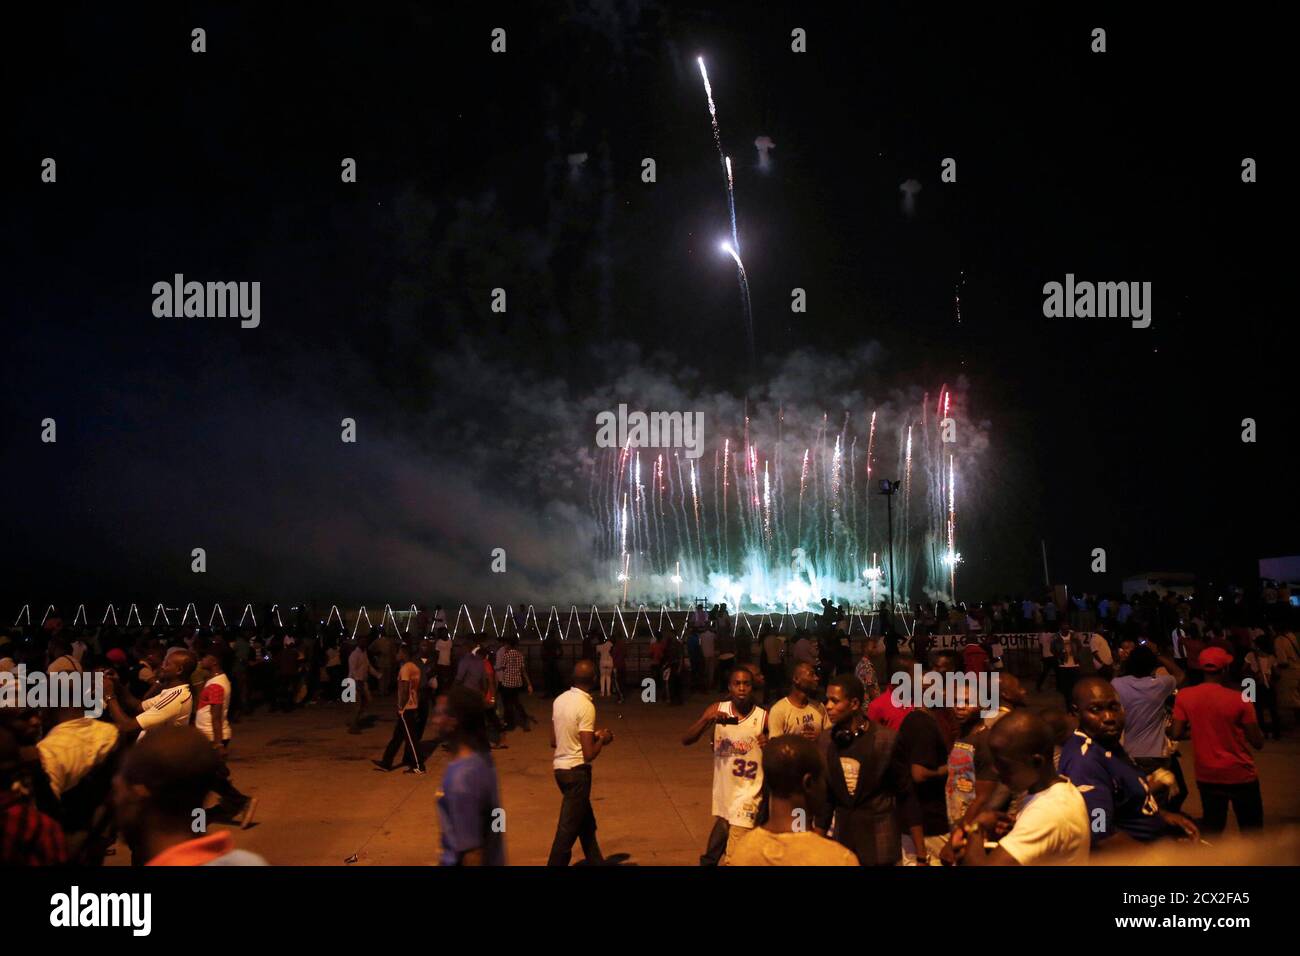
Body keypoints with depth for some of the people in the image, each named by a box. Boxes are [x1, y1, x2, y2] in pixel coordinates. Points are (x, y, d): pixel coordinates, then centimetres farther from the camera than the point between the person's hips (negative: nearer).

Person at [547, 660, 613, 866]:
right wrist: (602, 739, -2)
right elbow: (589, 754, -21)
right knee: (568, 830, 0)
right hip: (577, 771, -8)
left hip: (560, 767, 8)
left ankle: (596, 863, 33)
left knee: (587, 824, 21)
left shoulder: (560, 700, 3)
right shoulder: (586, 706, -19)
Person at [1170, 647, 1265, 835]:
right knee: (1251, 830, 11)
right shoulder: (1238, 699, -16)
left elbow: (1177, 734, -5)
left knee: (1211, 830, 16)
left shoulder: (1184, 696, -8)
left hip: (1207, 775, 3)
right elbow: (1258, 742, -11)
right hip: (1240, 774, -3)